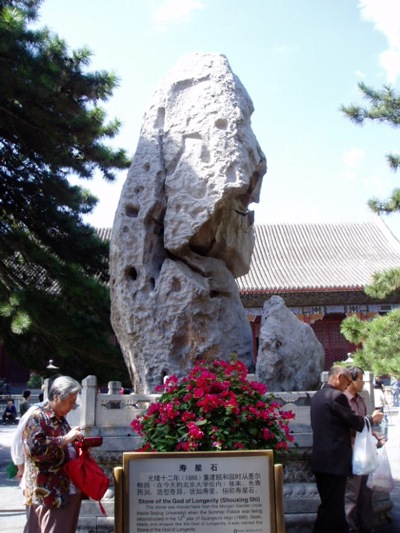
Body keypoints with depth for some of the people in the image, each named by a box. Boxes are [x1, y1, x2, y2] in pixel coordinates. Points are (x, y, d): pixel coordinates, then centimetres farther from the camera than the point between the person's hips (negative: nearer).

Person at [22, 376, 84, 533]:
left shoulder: (61, 419, 16)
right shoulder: (37, 418, -11)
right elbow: (35, 448, -27)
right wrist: (66, 438, -23)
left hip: (68, 489, 9)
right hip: (48, 493, -9)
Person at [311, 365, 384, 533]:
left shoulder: (317, 396, 12)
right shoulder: (337, 396, -17)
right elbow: (355, 422, -11)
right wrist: (372, 418, 7)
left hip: (320, 460, 10)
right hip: (335, 461, -9)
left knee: (332, 504, 18)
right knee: (332, 506, -2)